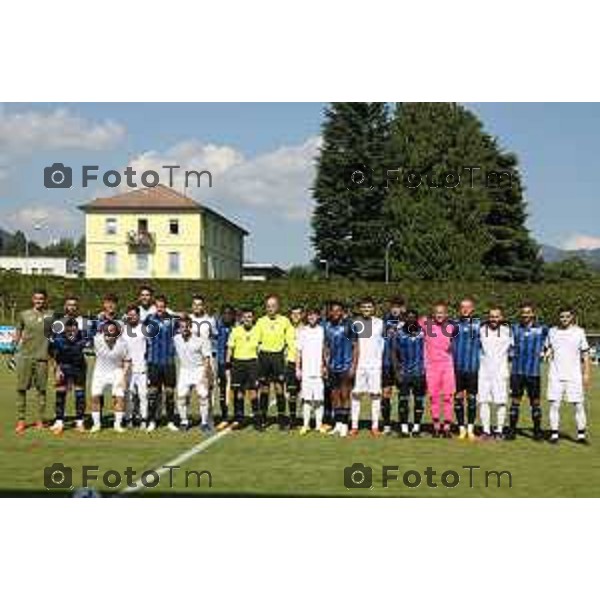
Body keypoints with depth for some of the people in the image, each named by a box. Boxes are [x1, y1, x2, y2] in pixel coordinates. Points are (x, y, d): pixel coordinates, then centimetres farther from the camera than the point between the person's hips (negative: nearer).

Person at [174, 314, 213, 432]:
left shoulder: (200, 339, -12)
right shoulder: (176, 339, -1)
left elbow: (207, 357, -10)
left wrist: (205, 374, -16)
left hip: (199, 369, -3)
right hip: (184, 370, 3)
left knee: (203, 396, -7)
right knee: (181, 396, -2)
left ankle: (204, 423, 3)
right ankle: (183, 421, 12)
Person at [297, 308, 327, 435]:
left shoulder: (322, 330, 7)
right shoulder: (302, 331, 8)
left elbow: (325, 350, 8)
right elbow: (299, 351, 9)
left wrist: (324, 366, -3)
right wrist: (298, 368, 3)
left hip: (318, 370, 0)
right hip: (306, 370, 0)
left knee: (319, 398, 0)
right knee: (306, 398, 1)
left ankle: (319, 424, 7)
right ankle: (305, 425, 6)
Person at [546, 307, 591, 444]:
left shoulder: (579, 332, 3)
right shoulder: (552, 331, 7)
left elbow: (585, 354, 5)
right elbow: (548, 348, 20)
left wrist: (586, 373, 0)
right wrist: (548, 353, -1)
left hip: (574, 376, -1)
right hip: (556, 375, 1)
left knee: (579, 405, 0)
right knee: (554, 404, -1)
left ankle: (581, 434, 9)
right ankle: (554, 434, 6)